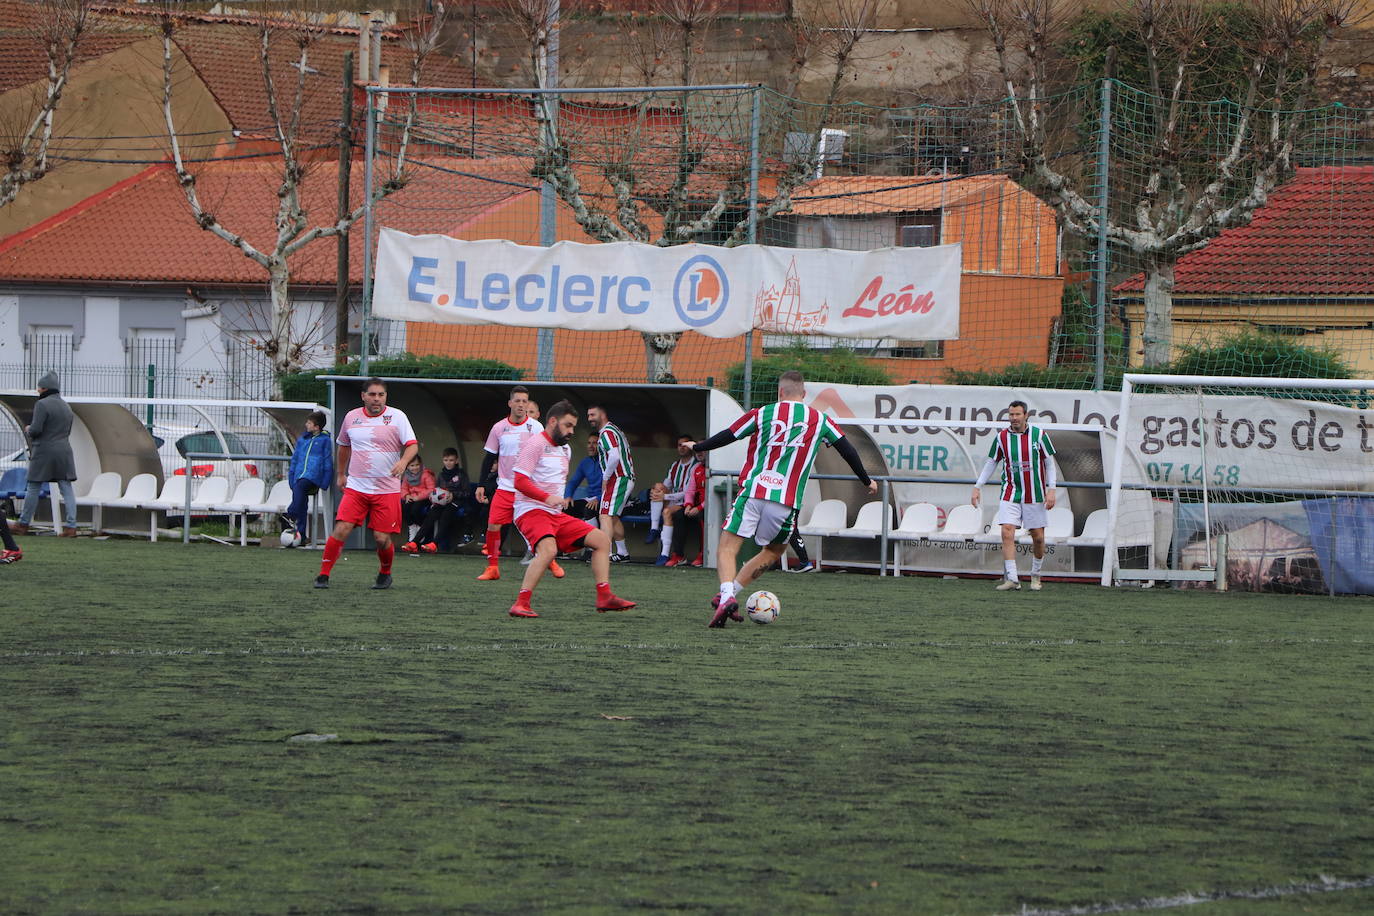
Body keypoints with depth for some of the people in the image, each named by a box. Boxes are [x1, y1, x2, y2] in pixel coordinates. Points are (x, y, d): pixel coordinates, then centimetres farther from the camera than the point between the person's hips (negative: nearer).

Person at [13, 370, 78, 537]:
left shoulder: (42, 405, -12)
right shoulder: (66, 407, 13)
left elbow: (36, 430, -17)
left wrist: (29, 429, 4)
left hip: (44, 452, -6)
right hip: (63, 451, 6)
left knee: (33, 488, 5)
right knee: (67, 489, 1)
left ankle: (23, 524, 13)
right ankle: (71, 526, -7)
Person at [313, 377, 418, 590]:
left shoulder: (396, 417, -2)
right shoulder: (351, 417, 7)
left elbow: (412, 445, -9)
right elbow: (344, 445, 25)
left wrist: (403, 462, -29)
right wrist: (340, 474, 27)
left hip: (387, 490, -2)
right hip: (355, 487, 2)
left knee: (382, 538, -4)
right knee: (341, 529, -13)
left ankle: (385, 573, 24)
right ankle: (323, 575, -5)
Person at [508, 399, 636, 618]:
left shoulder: (565, 450, 20)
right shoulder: (536, 444, -8)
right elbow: (520, 481, -17)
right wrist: (548, 498, -26)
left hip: (556, 514, 9)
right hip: (531, 510, -9)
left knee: (601, 539, 6)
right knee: (548, 549, -34)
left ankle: (604, 598, 6)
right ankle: (521, 604, -33)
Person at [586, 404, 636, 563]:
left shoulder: (606, 433, -12)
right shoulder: (615, 430, 20)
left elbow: (614, 457, -26)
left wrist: (605, 479, -16)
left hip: (618, 479, -10)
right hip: (627, 479, 10)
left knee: (606, 516, -16)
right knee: (614, 517, 19)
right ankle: (622, 553, 23)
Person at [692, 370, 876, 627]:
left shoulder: (762, 414, 8)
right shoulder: (820, 420, 11)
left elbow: (726, 436, 13)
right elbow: (846, 449, 15)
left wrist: (696, 448, 30)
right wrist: (866, 481, 29)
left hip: (752, 493, -1)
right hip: (787, 503, 1)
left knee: (727, 548, 1)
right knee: (774, 551, 22)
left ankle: (726, 596, -24)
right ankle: (730, 593, 13)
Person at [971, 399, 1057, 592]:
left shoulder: (1039, 435, -5)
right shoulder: (1002, 437, -1)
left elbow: (1049, 463, 2)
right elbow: (991, 463, 10)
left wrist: (1051, 490, -6)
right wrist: (977, 487, 6)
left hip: (1035, 495, -1)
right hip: (1010, 494, 1)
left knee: (1038, 537, 4)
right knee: (1007, 532, -15)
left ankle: (1035, 575, 26)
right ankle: (1011, 579, -16)